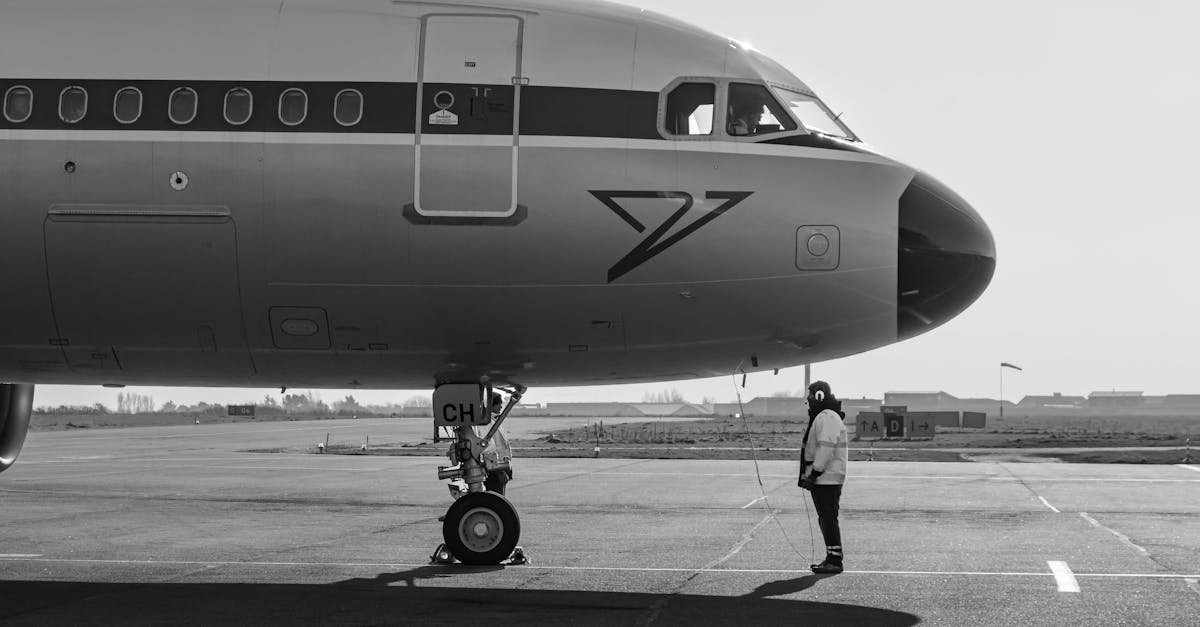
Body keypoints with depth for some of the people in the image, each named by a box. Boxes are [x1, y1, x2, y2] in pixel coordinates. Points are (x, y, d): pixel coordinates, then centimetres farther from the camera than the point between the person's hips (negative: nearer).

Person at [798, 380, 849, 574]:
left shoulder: (827, 418, -15)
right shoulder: (821, 417, 20)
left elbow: (826, 447, -23)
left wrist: (815, 472, -23)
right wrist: (808, 474, 21)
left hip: (826, 478, -11)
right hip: (822, 478, 11)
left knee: (828, 519, -9)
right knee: (825, 519, 14)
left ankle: (835, 560, -8)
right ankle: (831, 558, 19)